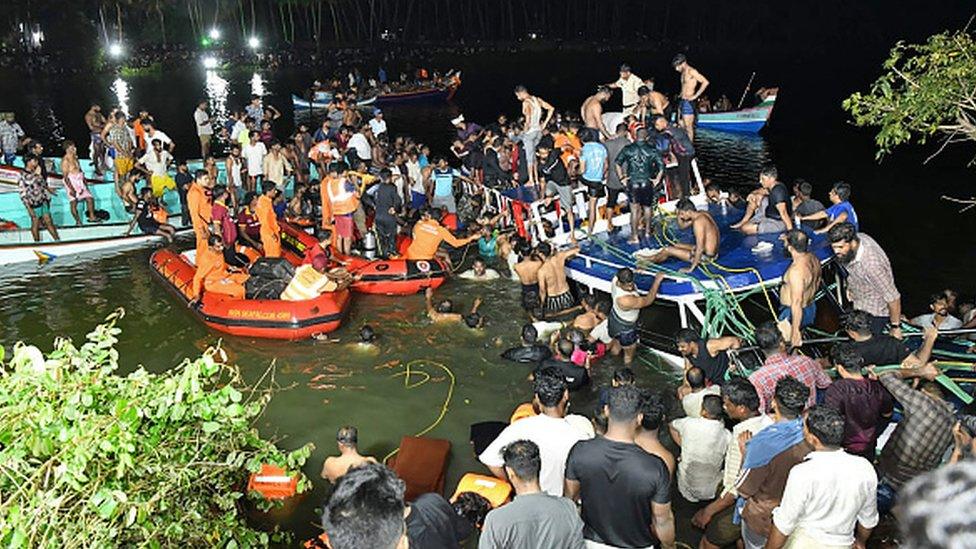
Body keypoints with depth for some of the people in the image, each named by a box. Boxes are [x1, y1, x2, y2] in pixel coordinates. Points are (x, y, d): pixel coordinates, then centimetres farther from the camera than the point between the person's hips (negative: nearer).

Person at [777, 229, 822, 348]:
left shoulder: (796, 271, -33)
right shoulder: (813, 258, -5)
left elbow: (797, 303, -31)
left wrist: (795, 331, -27)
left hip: (793, 314, -9)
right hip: (811, 308, 9)